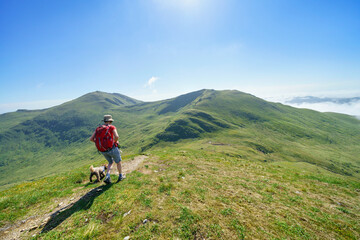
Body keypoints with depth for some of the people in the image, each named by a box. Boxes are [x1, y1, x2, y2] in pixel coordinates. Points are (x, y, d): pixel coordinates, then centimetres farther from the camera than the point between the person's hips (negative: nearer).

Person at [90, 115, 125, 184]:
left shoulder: (98, 128, 7)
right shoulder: (112, 127, -9)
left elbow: (91, 139, 1)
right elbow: (116, 136, -27)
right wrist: (116, 141, -5)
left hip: (103, 150, 5)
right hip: (112, 149, -5)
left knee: (111, 162, 27)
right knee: (118, 162, 19)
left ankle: (107, 177, 9)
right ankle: (120, 176, 32)